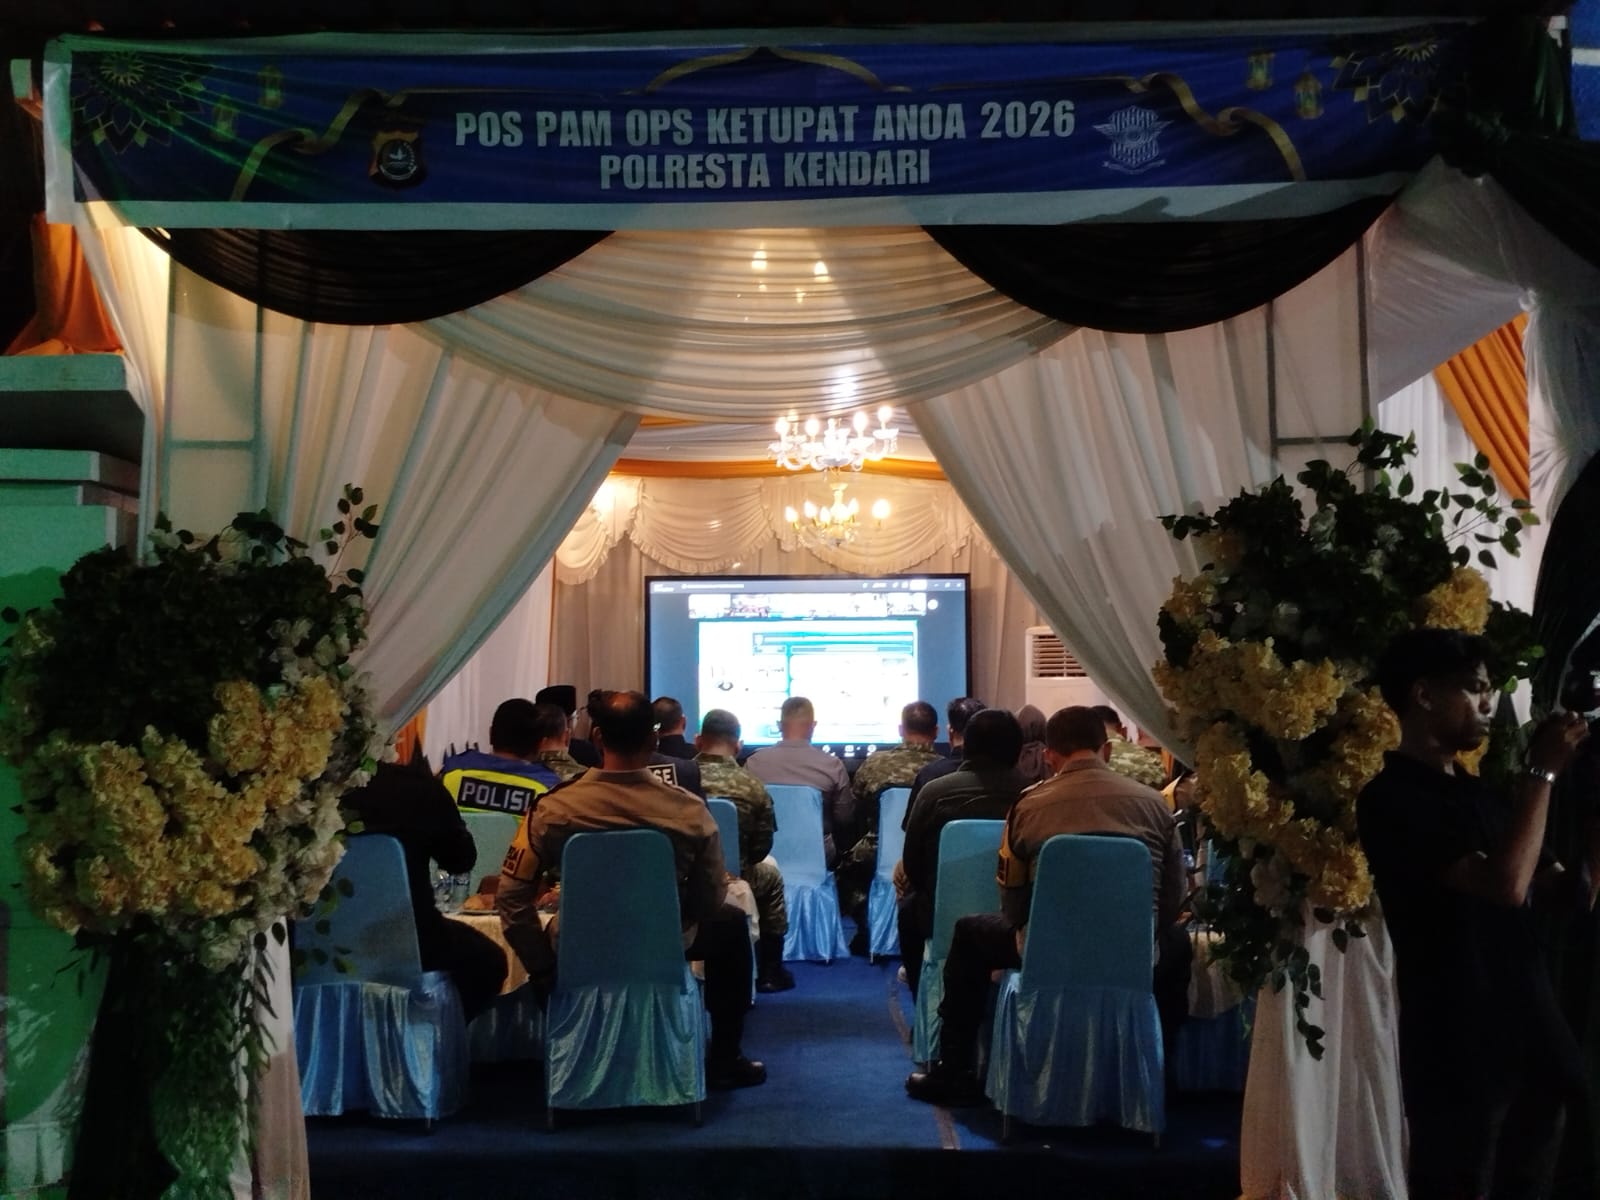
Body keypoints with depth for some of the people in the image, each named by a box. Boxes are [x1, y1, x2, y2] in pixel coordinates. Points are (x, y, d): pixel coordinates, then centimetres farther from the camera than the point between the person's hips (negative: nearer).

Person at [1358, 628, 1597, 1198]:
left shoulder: (1481, 796, 13)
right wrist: (1542, 770, -14)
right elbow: (1505, 884, -23)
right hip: (1458, 1056, -7)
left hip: (1532, 1045, 8)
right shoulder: (1392, 799, -12)